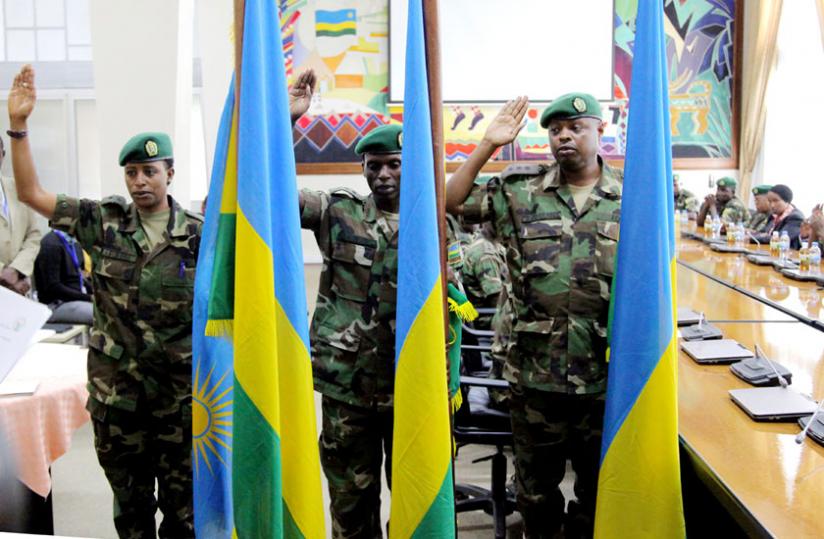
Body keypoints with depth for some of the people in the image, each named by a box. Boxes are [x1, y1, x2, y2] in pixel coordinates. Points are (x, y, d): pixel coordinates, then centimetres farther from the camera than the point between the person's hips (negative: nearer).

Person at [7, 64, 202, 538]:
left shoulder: (198, 233, -5)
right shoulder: (103, 223, -1)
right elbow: (31, 193, -1)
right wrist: (19, 125, -9)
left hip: (182, 389, -1)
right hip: (115, 389, 2)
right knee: (130, 501, 17)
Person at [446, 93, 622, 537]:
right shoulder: (520, 191, 2)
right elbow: (451, 202, 0)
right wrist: (488, 146, -5)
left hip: (608, 376, 0)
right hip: (535, 373, 0)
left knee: (598, 484, 17)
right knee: (536, 483, 18)